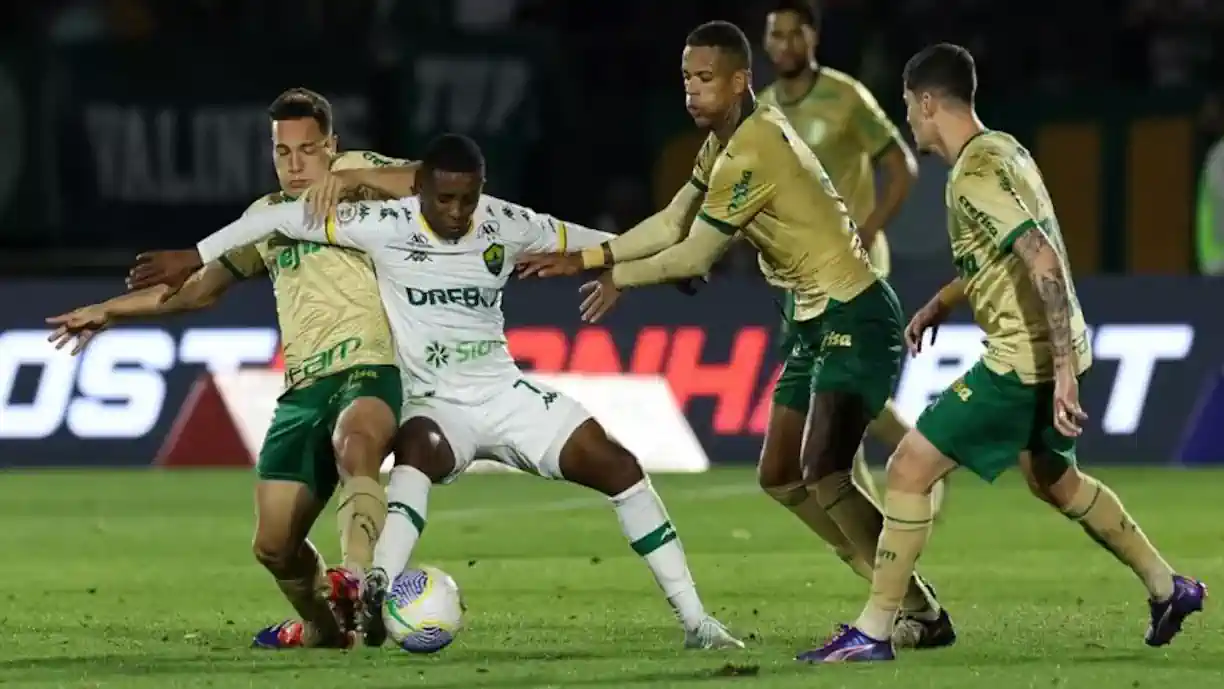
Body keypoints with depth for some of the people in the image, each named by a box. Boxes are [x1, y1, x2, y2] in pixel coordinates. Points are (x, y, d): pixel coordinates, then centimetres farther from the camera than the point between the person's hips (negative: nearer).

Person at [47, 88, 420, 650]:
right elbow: (201, 287, 33)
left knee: (355, 447, -41)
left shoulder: (356, 174, 6)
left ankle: (359, 581, -60)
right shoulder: (266, 217, 22)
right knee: (274, 544, 4)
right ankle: (321, 628, 31)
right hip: (303, 387, 6)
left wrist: (350, 179, -22)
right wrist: (108, 312, 33)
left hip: (369, 369, -6)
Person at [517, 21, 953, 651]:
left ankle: (923, 616, -15)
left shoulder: (751, 154, -21)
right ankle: (907, 599, 16)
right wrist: (582, 258, 11)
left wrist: (618, 279, 1)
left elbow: (693, 256, -14)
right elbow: (672, 223, 16)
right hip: (819, 320, 11)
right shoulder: (725, 142, 10)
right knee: (783, 478, 12)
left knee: (824, 475, -22)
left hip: (854, 317, -11)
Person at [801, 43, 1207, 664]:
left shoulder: (975, 177, -20)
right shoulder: (1001, 149, 11)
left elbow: (1045, 263, -29)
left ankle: (873, 632, -5)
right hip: (1050, 353, 10)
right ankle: (1169, 589, 39)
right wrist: (939, 305, 21)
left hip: (1022, 360, -10)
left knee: (909, 469, -7)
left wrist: (1064, 370, -32)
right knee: (1053, 480, 30)